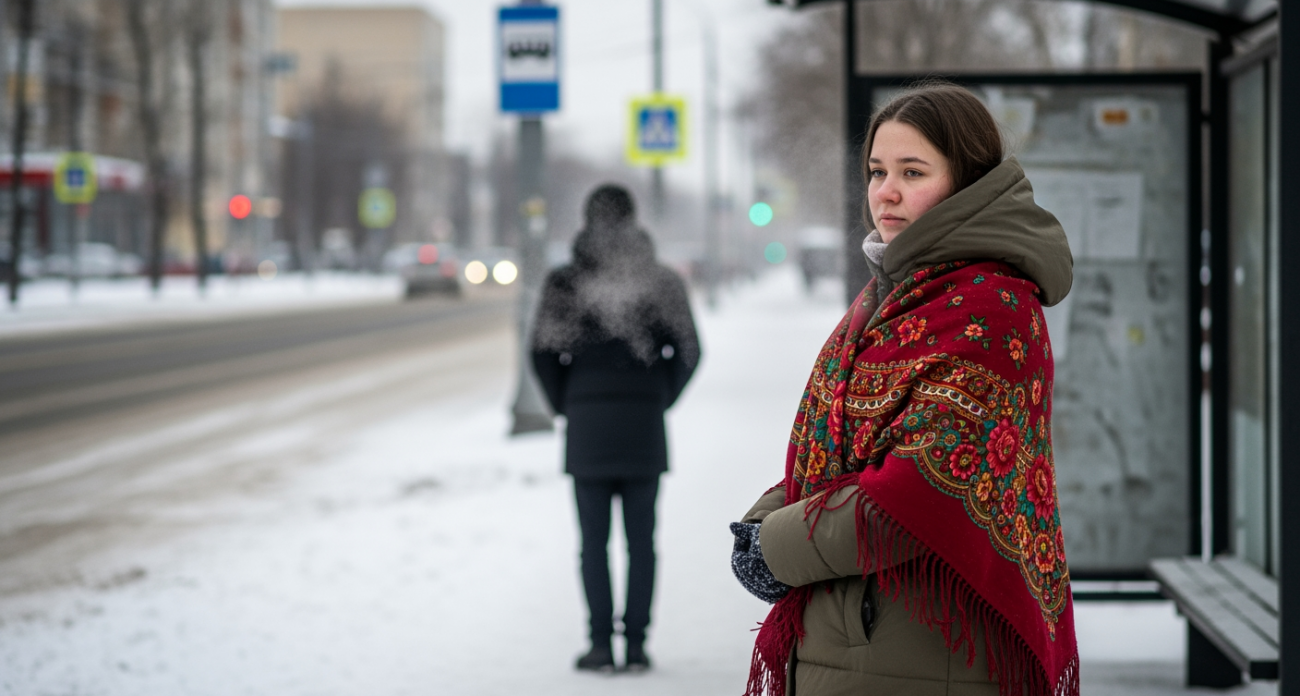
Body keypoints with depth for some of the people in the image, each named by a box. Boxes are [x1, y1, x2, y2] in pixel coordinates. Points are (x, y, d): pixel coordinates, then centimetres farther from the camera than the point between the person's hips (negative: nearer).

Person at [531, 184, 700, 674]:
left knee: (594, 540, 3)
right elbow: (687, 351, 1)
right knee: (640, 539, 6)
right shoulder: (661, 282, 3)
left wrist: (564, 405, 9)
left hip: (587, 421, -1)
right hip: (644, 424, 1)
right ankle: (636, 643, 5)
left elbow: (544, 354, -3)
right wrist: (660, 400, 11)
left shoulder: (565, 283, 0)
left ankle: (601, 643, -1)